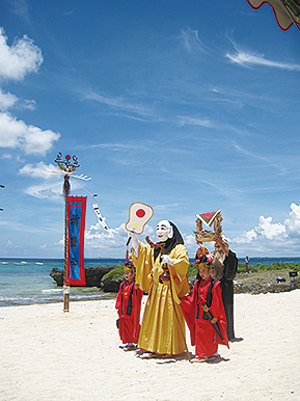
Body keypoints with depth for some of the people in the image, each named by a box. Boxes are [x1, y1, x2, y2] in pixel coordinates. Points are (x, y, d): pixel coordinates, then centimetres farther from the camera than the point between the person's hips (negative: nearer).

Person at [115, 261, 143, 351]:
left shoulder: (135, 285, -9)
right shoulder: (123, 285, 11)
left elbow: (139, 297, -21)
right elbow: (120, 297, 16)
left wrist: (136, 289, -36)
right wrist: (118, 307, 16)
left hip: (132, 309, -6)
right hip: (123, 310, 7)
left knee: (132, 325, -1)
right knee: (124, 325, 9)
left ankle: (132, 343, 7)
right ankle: (128, 342, 20)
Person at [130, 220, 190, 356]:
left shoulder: (179, 248, -4)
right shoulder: (154, 249, 17)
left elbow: (184, 263, -17)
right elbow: (140, 252, 14)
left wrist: (170, 261, -31)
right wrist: (135, 239, 0)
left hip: (170, 289, -6)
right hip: (156, 289, 7)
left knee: (169, 317, -5)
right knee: (154, 316, 7)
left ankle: (171, 347, 3)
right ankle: (154, 345, 15)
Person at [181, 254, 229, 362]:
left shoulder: (214, 285, -10)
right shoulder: (198, 284, 8)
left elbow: (216, 303, -10)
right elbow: (191, 299, 13)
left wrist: (214, 316, -11)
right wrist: (181, 299, 5)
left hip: (210, 318, -6)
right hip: (199, 316, 6)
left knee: (210, 336, 1)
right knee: (199, 334, 8)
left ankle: (214, 353, 16)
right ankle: (201, 354, 19)